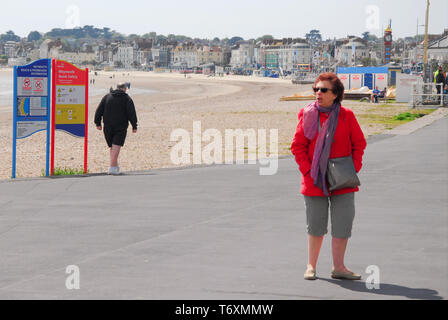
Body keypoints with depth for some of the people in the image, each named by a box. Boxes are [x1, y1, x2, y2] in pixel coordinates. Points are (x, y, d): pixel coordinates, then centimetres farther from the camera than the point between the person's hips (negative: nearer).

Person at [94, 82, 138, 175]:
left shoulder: (107, 97, 11)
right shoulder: (127, 98, 1)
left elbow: (99, 111, 8)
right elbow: (131, 113, -6)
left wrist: (98, 123, 12)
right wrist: (134, 126, -2)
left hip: (108, 127, 4)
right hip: (121, 127, -4)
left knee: (112, 147, 15)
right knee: (116, 146, -9)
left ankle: (115, 166, 19)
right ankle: (113, 167, -18)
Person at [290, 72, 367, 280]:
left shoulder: (346, 116, -2)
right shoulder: (307, 115, -1)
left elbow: (359, 143, 6)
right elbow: (297, 146, 1)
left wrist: (353, 168, -4)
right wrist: (308, 171, -8)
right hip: (315, 180, 0)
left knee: (343, 224, 1)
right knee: (315, 225, 6)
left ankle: (338, 267, 13)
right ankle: (311, 265, 21)